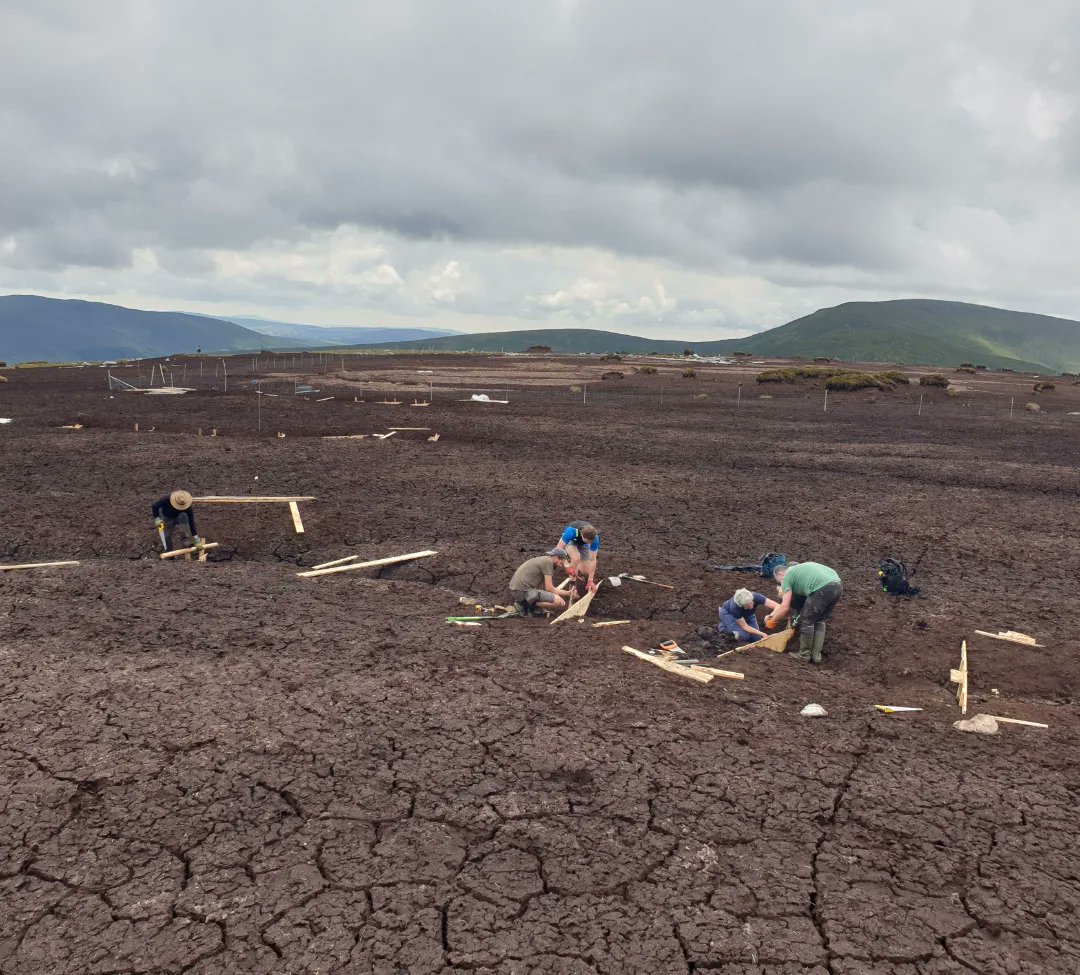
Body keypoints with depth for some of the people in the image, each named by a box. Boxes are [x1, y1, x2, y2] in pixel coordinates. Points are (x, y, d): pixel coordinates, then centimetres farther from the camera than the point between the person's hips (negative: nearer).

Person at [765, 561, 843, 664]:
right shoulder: (799, 568, 35)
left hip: (823, 589, -8)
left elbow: (785, 607, 3)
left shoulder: (787, 576, 11)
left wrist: (772, 621, 18)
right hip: (838, 586, 8)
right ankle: (816, 655, 25)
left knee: (807, 621, 9)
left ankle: (804, 656, 19)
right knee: (820, 620, 23)